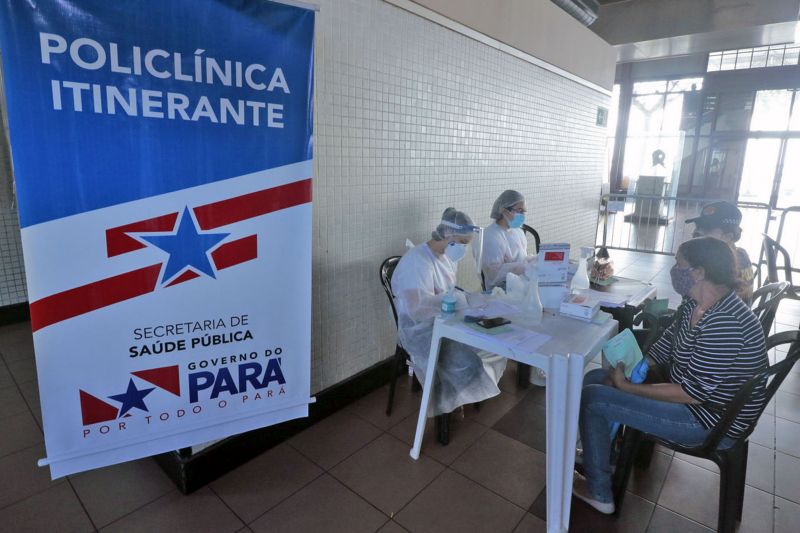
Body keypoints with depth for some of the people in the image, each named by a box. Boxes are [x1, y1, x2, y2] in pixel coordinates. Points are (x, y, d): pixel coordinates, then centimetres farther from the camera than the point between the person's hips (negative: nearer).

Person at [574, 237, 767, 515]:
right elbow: (663, 349, 7)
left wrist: (626, 386, -20)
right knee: (595, 378, 8)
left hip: (710, 422, -9)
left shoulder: (724, 325, -30)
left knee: (592, 398, -14)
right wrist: (626, 373, -6)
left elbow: (692, 393, -28)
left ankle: (599, 493, 7)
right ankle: (601, 456, 27)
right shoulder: (694, 304, -1)